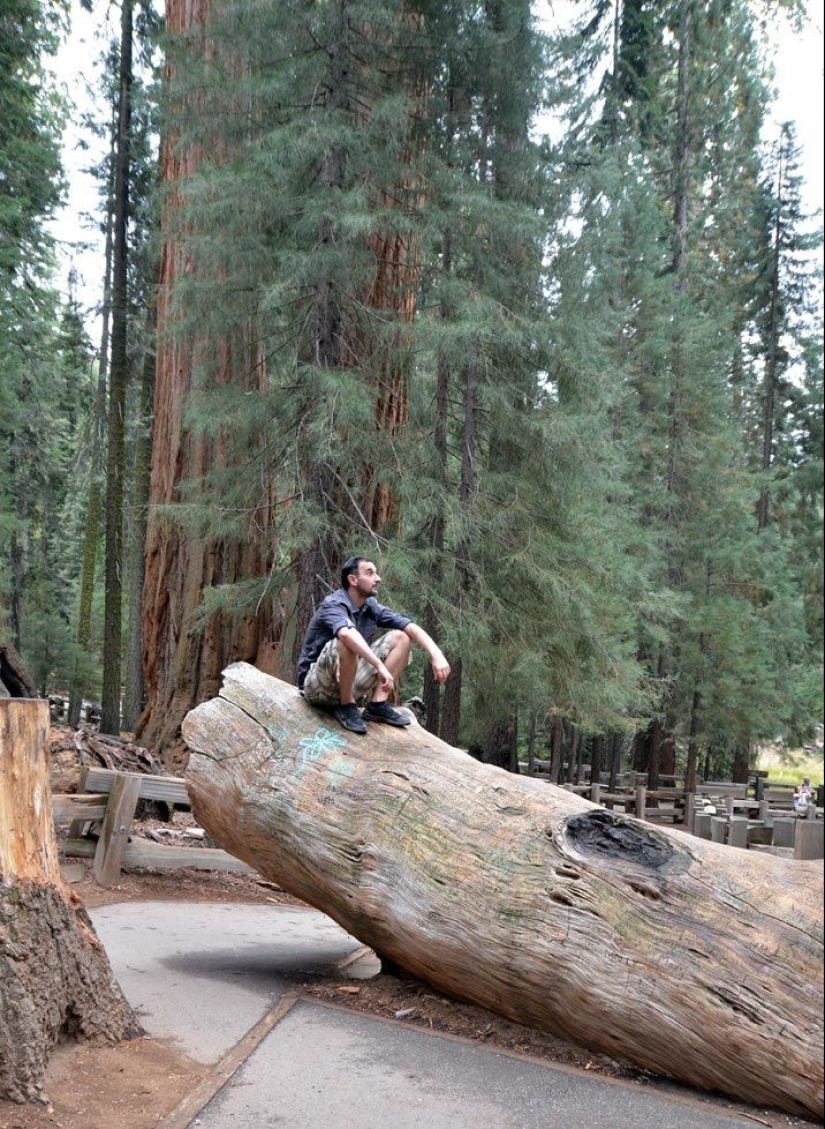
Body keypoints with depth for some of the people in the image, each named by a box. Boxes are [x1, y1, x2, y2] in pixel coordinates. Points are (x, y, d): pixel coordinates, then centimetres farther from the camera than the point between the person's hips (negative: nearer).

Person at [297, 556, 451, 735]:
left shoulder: (371, 607, 2)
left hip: (351, 682, 7)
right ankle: (346, 706, -17)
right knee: (347, 642, -35)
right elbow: (347, 634, -41)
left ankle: (377, 705, -7)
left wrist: (436, 654, -22)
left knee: (400, 637, -1)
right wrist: (380, 666, -49)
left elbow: (410, 627, -6)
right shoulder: (333, 605, -19)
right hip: (318, 686, -7)